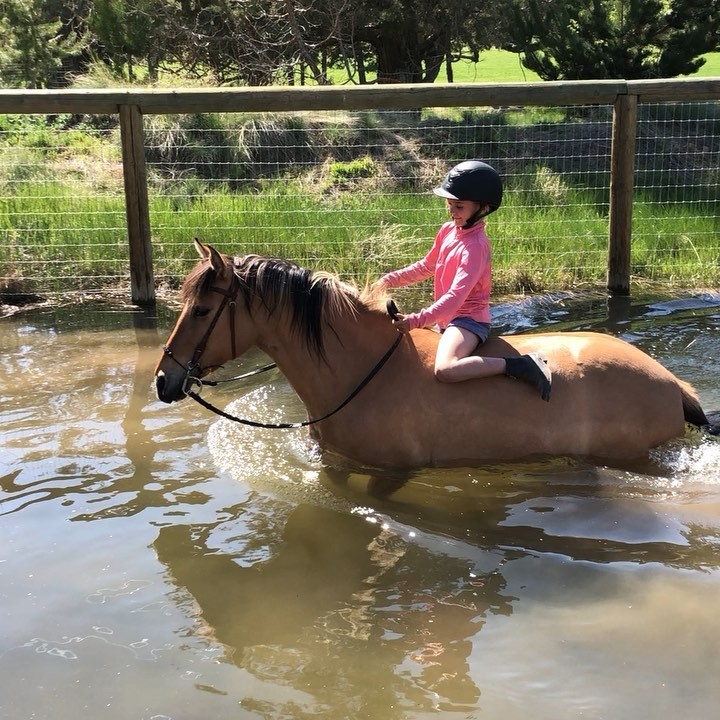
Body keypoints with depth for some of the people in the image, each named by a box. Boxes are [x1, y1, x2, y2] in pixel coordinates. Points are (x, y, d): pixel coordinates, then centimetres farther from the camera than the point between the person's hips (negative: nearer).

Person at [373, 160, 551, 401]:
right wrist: (391, 280, 13)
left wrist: (416, 321, -35)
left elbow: (455, 297, -29)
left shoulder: (476, 245, -21)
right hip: (447, 317, 10)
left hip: (469, 319, -10)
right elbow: (427, 266, 22)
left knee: (445, 369, -36)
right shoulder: (447, 231, 4)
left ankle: (519, 365, -25)